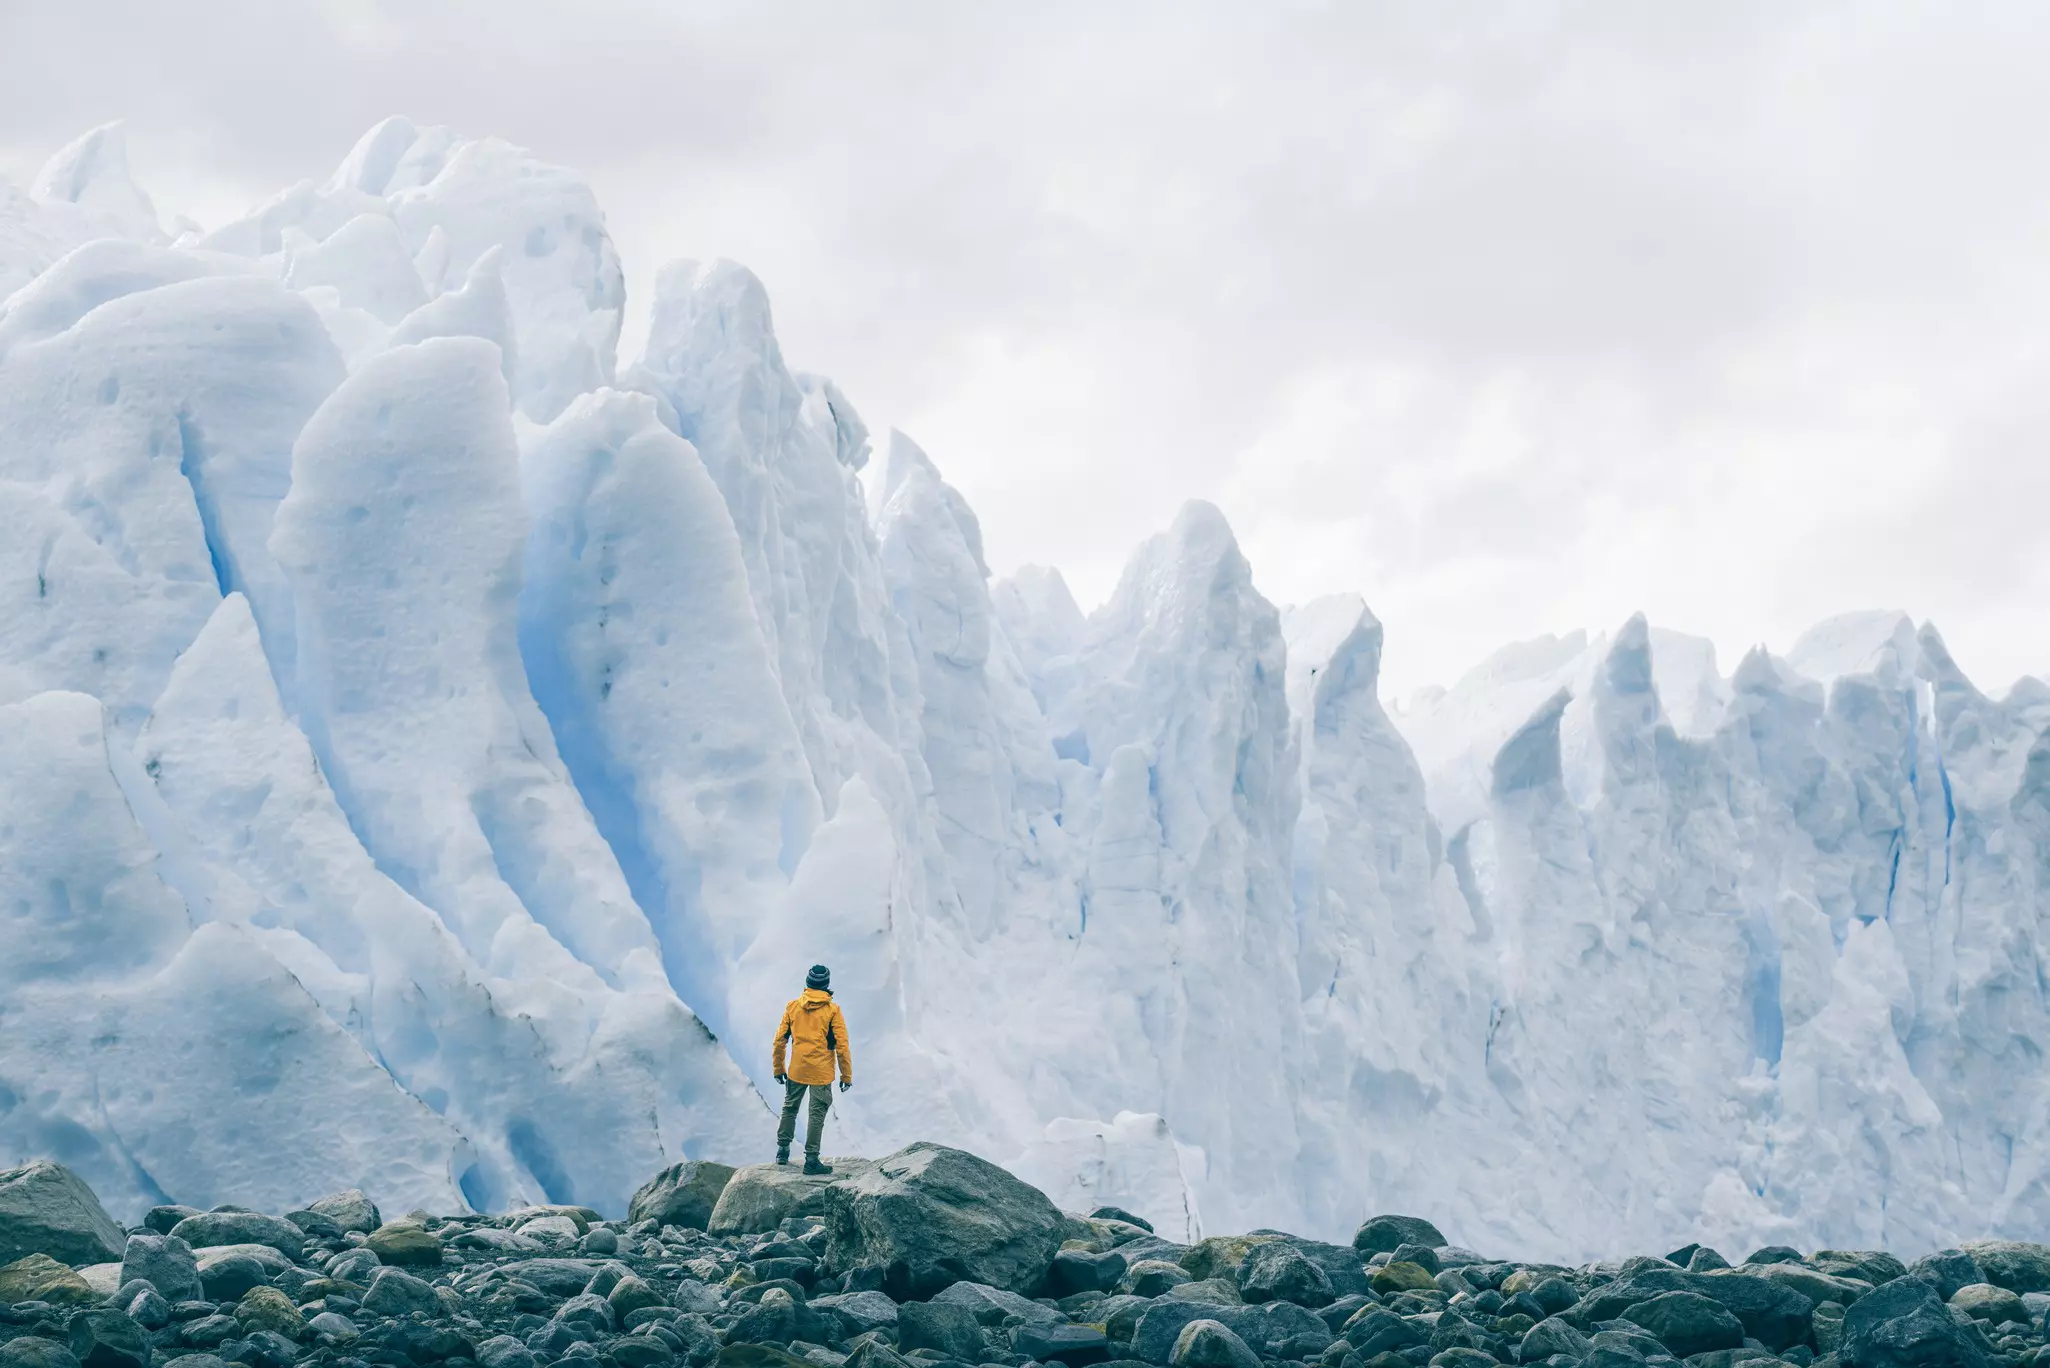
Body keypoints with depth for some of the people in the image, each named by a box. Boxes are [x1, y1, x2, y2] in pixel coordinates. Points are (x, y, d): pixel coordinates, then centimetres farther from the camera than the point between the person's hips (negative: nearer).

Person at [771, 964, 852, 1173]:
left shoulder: (793, 1006, -1)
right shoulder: (832, 1010, -10)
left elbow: (779, 1040, 2)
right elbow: (842, 1045, -10)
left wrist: (778, 1068, 13)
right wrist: (846, 1075, -2)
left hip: (796, 1070, 3)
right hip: (821, 1073, -3)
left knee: (789, 1109, 21)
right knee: (817, 1115, 3)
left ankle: (783, 1150, 28)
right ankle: (811, 1160, 3)